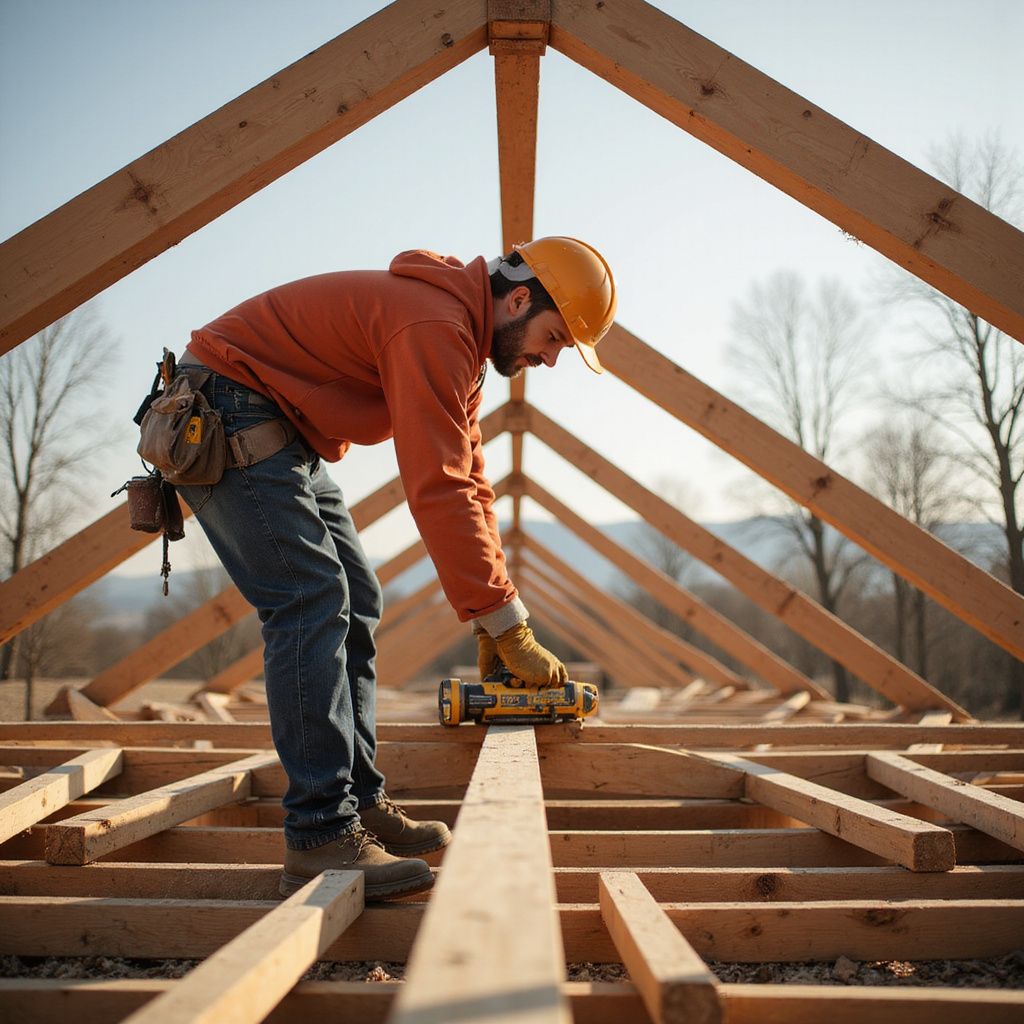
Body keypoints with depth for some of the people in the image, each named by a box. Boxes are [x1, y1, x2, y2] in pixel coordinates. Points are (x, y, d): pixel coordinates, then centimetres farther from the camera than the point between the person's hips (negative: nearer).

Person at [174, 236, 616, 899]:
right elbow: (439, 491, -31)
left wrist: (492, 619, 3)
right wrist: (508, 625, -27)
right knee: (312, 603, -20)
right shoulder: (435, 324, -25)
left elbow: (470, 483, 9)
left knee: (355, 605, 7)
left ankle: (361, 806, 12)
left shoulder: (462, 339, 9)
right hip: (221, 415, -11)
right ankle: (322, 841, -20)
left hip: (285, 434, 11)